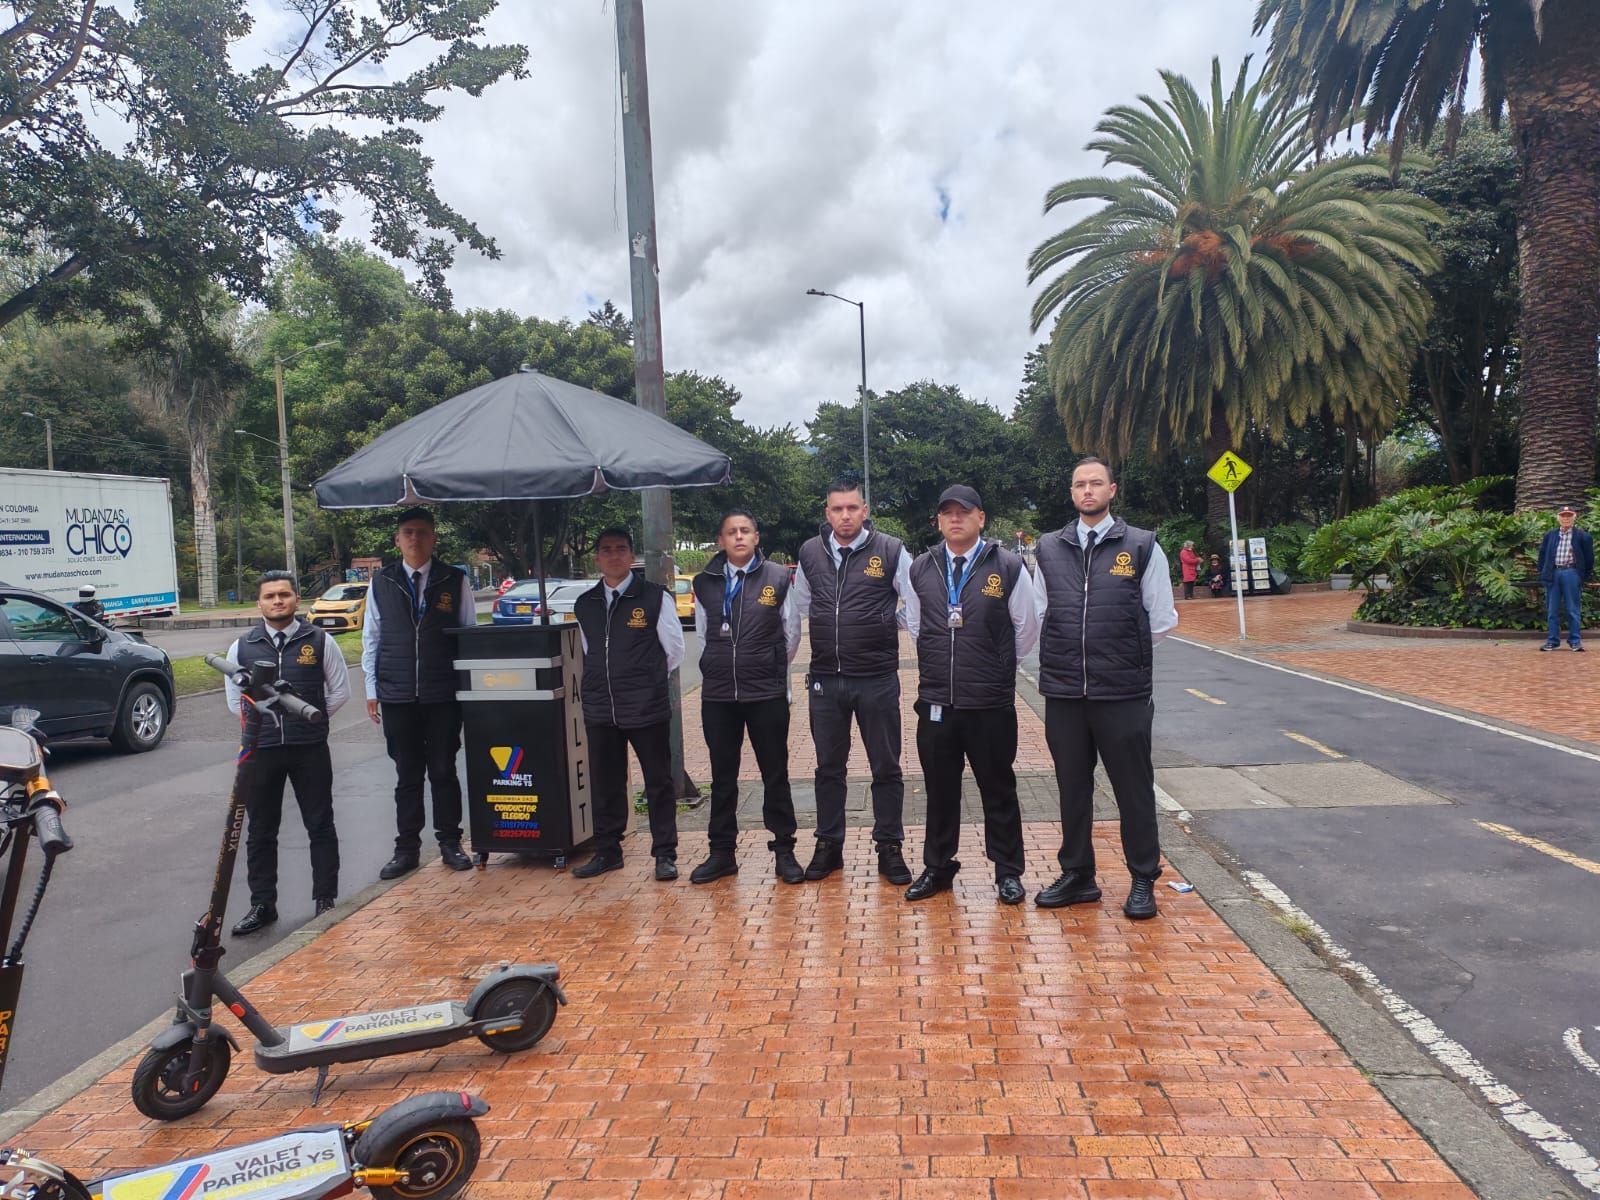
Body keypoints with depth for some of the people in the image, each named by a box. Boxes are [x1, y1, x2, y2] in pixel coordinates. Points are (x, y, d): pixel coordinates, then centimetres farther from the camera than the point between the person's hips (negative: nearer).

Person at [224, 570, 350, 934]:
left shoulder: (320, 642, 0)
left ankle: (325, 899, 16)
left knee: (320, 825, 5)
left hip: (310, 749, -2)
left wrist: (310, 720, 4)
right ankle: (262, 904, 21)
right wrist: (260, 723, 8)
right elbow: (233, 698, 15)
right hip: (259, 750, 2)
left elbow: (340, 691, 7)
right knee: (260, 831, 10)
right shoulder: (242, 648, 5)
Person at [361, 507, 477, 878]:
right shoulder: (381, 583, 5)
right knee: (407, 775, 9)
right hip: (397, 696, 1)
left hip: (444, 695, -1)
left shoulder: (455, 581, 1)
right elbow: (371, 638, 9)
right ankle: (407, 848, 18)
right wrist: (371, 690, 6)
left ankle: (450, 844, 18)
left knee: (443, 771, 6)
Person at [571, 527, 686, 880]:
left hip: (647, 708, -4)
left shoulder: (655, 598, -4)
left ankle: (664, 854, 16)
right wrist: (605, 681, 13)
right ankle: (607, 851, 28)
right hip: (600, 709, 4)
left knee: (658, 783, 5)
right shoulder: (584, 604, 9)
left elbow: (674, 650, 3)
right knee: (604, 784, 13)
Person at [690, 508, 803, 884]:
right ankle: (722, 852, 22)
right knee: (722, 777, 11)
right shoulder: (705, 583, 4)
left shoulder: (778, 578, -2)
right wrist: (720, 670, 11)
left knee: (775, 775, 7)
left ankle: (784, 851, 17)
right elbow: (702, 636, 13)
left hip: (767, 694, -2)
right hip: (717, 696, 2)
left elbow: (792, 634, 6)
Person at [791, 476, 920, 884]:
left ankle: (889, 849, 20)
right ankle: (828, 846, 26)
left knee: (886, 768, 7)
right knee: (828, 767, 13)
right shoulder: (810, 553, 4)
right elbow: (798, 610, 15)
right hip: (825, 680, 3)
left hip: (878, 680, -3)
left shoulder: (891, 551, -6)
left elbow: (915, 608, -1)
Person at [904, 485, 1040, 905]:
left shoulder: (1008, 566, -5)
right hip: (935, 701, 3)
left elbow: (1026, 629, 4)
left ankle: (1008, 872, 23)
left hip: (991, 703, -3)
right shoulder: (920, 569, 4)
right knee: (940, 790, 13)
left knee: (998, 789, 9)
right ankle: (937, 868, 28)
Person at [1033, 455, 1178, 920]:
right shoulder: (1049, 548, 7)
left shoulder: (1142, 547, -1)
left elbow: (1163, 619, 4)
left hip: (1123, 692, -3)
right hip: (1063, 691, 3)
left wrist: (1124, 655, 5)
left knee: (1134, 788, 6)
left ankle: (1143, 882, 20)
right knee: (1072, 787, 13)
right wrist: (1071, 654, 6)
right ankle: (1077, 876, 27)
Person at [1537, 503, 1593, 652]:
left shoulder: (1582, 536, 0)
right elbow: (1542, 555, 16)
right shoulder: (1550, 535, 10)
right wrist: (1542, 573, 9)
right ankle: (1552, 640, 11)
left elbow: (1589, 558, 4)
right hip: (1553, 573, 3)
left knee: (1573, 610, 0)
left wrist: (1585, 577, 2)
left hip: (1571, 574, -3)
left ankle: (1575, 641, 6)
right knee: (1552, 610, 6)